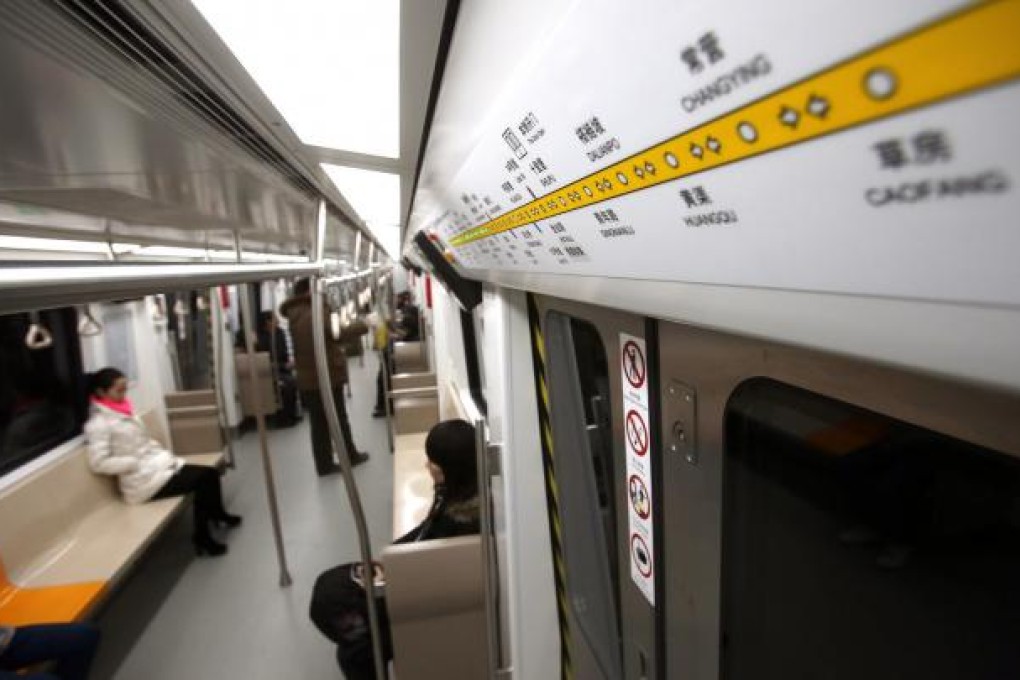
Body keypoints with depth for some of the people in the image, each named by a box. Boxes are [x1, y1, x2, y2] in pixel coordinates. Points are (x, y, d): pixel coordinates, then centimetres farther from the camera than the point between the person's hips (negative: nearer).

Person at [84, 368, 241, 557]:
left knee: (210, 473, -7)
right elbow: (98, 463, -19)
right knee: (203, 478, -17)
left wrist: (165, 454, 4)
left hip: (157, 464, 8)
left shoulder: (122, 411, 13)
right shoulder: (98, 424, -13)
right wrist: (135, 463, -19)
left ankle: (218, 515, 16)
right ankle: (202, 537, -1)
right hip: (143, 480, -8)